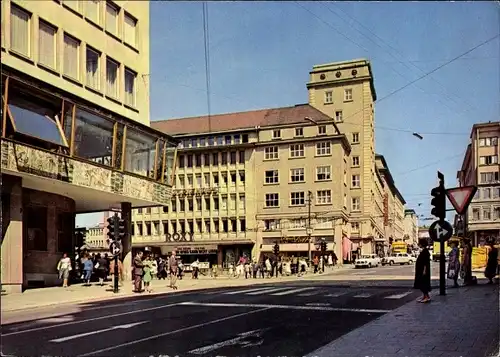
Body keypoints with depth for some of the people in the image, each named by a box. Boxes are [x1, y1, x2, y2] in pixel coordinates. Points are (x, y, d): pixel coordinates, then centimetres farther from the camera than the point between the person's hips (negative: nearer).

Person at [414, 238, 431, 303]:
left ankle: (427, 297, -4)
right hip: (420, 270, 10)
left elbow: (426, 262, -20)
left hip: (423, 270, -10)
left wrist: (424, 270, -23)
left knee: (423, 283, -7)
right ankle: (424, 296, 16)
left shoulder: (425, 251, -15)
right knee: (420, 283, 11)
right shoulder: (422, 251, 14)